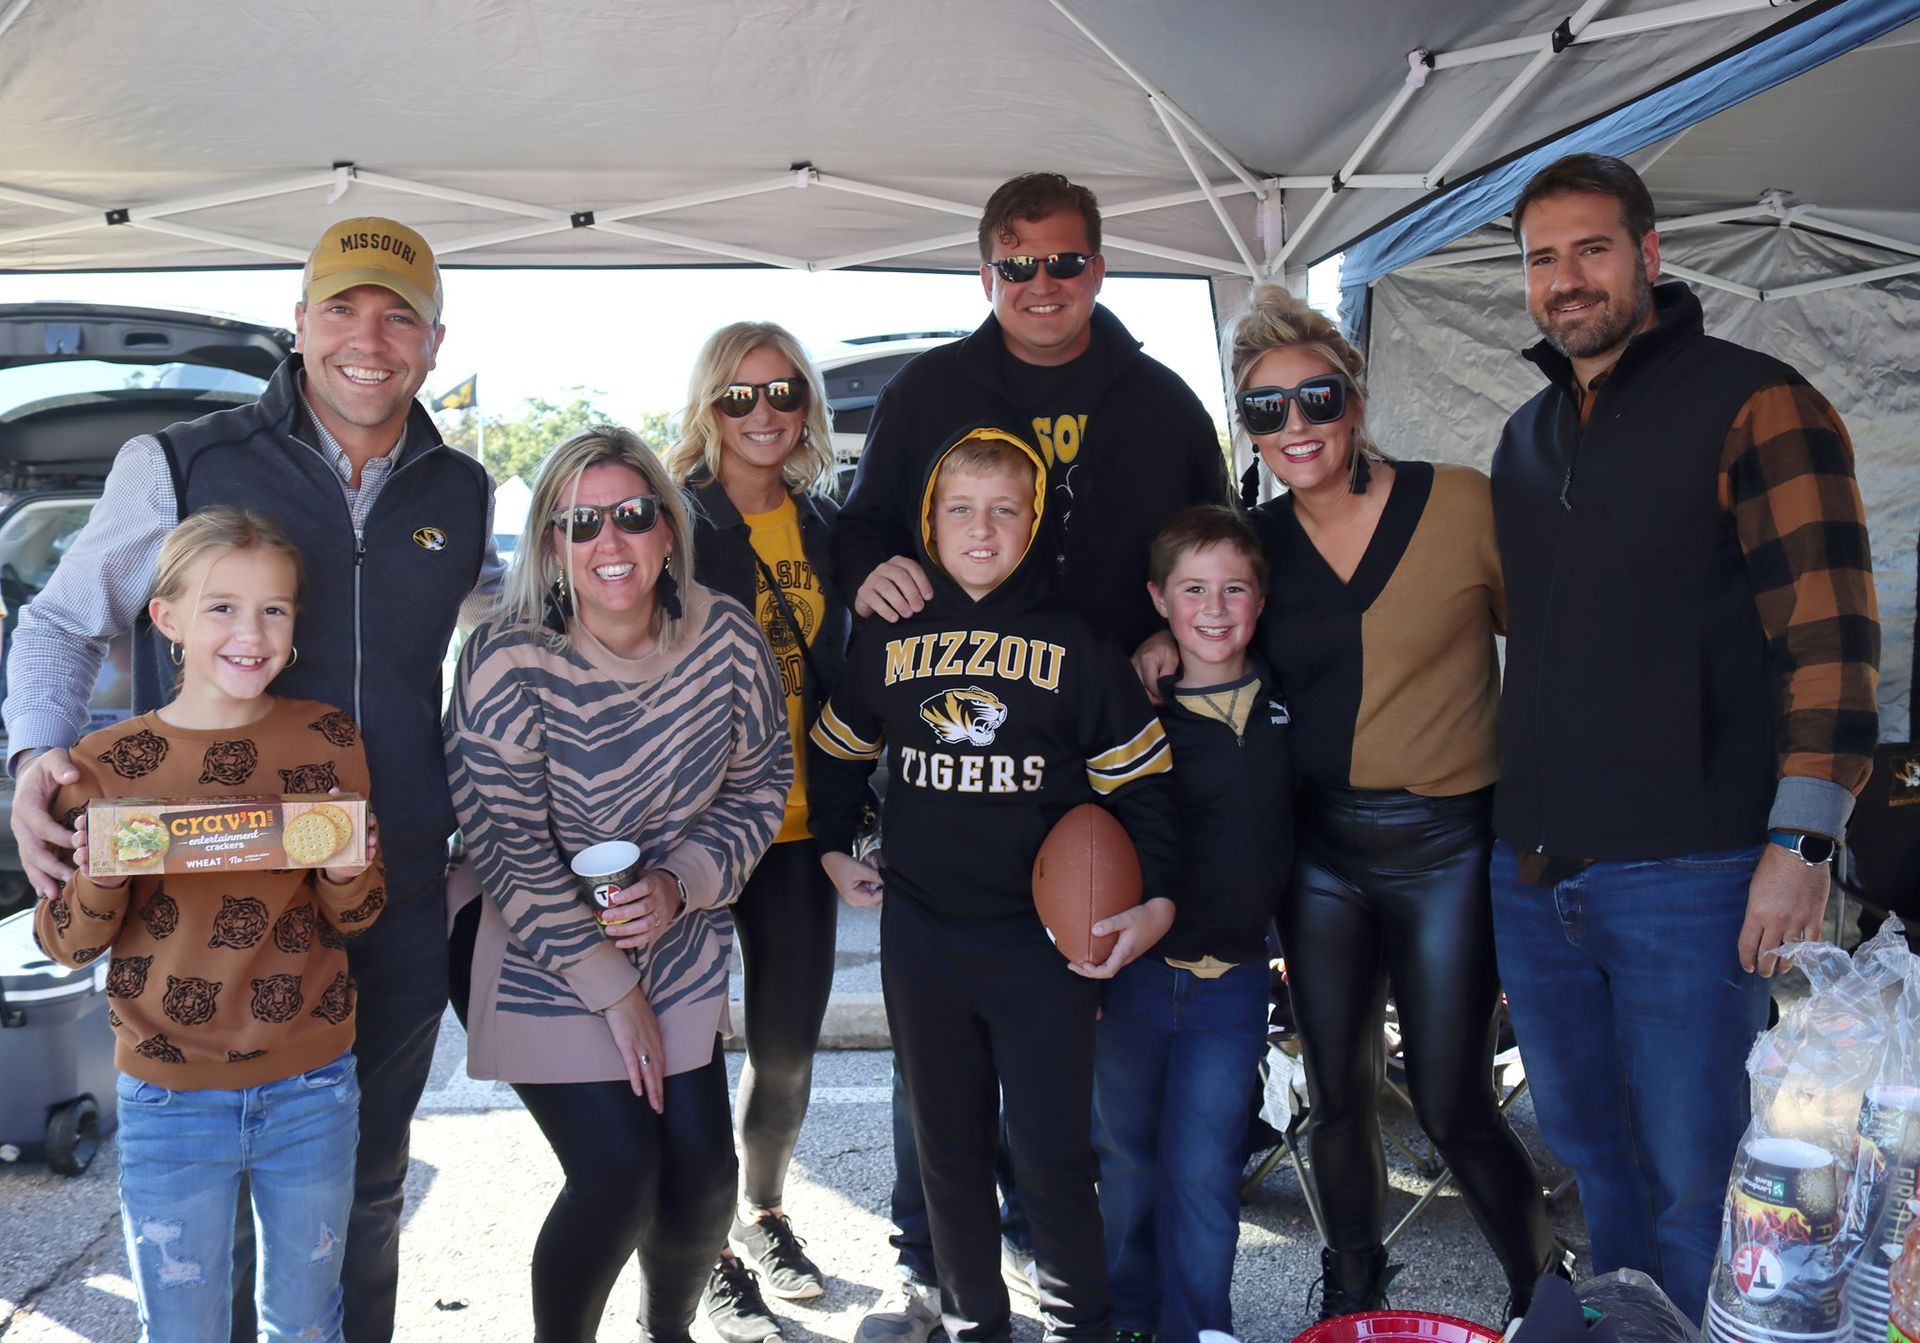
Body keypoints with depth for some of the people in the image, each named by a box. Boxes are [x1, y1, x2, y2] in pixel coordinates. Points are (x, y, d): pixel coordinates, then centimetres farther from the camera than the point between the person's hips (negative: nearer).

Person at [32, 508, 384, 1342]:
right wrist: (100, 876, -21)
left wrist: (347, 875, -18)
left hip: (312, 1087, 1)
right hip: (170, 1101, -1)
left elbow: (350, 923, 4)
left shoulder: (331, 740, -3)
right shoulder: (109, 765, -6)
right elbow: (65, 945, -1)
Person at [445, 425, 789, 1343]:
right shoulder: (511, 658, -20)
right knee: (618, 1174, -12)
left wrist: (680, 885, -15)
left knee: (703, 1173, 2)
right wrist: (613, 989, -15)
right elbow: (509, 850, -18)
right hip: (542, 961, -4)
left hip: (681, 953, 4)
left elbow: (760, 784, 2)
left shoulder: (725, 637, -9)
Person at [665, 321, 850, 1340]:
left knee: (788, 1051, 13)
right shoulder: (678, 517, -7)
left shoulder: (824, 523, 9)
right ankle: (708, 1257, 24)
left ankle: (762, 1214, 37)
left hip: (798, 826, 5)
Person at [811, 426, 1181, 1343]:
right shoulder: (887, 640, 4)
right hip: (920, 933, 3)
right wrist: (834, 851, 15)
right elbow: (838, 751, 20)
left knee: (1053, 1154, -1)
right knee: (948, 1147, 14)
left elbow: (1138, 780, -1)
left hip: (1047, 936, -2)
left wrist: (1156, 901, -9)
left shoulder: (1076, 646, -3)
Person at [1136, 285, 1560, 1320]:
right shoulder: (1255, 539, 3)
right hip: (1318, 847, 4)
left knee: (1453, 1107, 2)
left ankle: (1545, 1294, 29)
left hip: (1446, 846, -3)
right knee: (1336, 1096, 14)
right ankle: (1353, 1291, 38)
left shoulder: (1458, 502, -8)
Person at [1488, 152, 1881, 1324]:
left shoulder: (1754, 404, -7)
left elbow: (1831, 634, -12)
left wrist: (1802, 846, -18)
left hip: (1690, 874, -6)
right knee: (1589, 1145, 18)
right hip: (1534, 868, 7)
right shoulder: (1527, 439, 14)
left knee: (1691, 1177, 2)